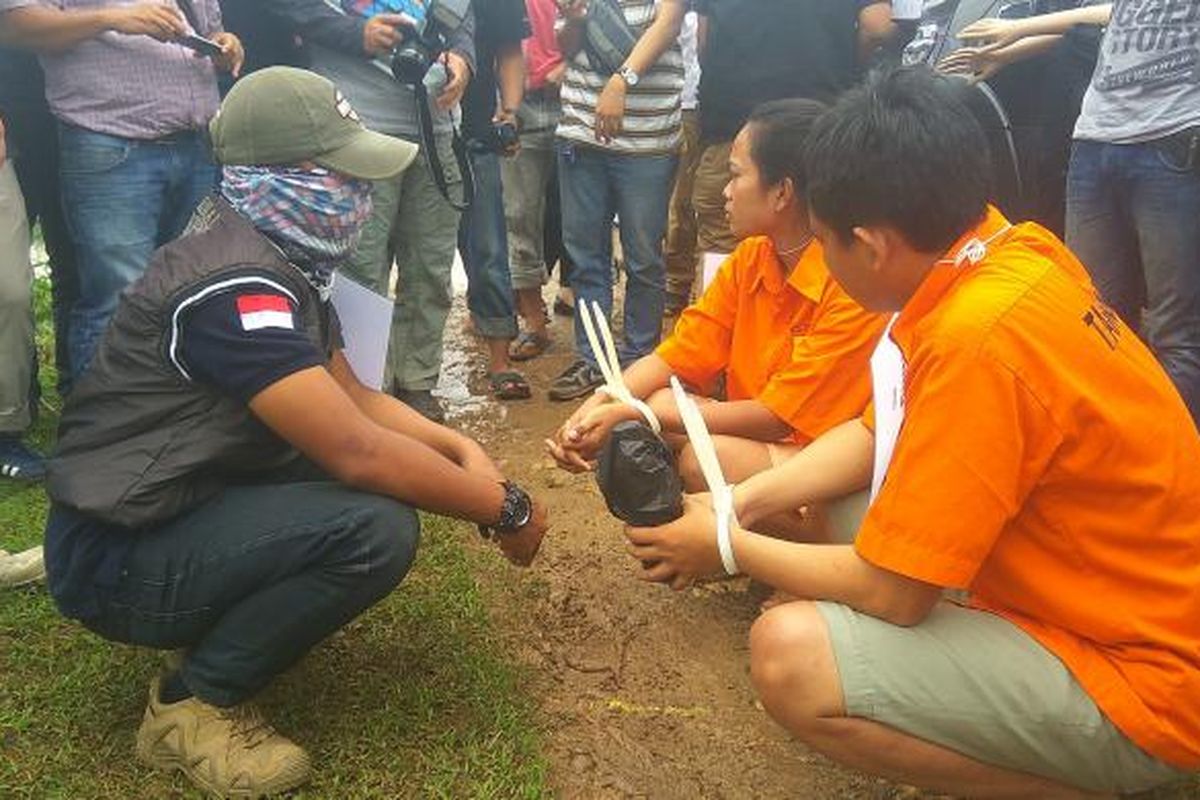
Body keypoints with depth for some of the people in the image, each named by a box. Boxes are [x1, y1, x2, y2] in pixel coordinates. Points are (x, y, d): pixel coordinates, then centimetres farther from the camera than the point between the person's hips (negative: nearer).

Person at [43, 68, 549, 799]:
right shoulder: (234, 288, -27)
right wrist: (505, 509, -19)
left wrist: (461, 448, -4)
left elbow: (350, 398, 10)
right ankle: (194, 703, -8)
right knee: (377, 527, -28)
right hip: (119, 554, -9)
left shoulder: (283, 259, 4)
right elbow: (356, 452, -30)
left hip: (190, 503, 9)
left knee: (398, 461, 2)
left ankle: (237, 612, 10)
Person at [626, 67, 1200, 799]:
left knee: (791, 655, -24)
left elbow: (891, 592, -23)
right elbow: (880, 433, 8)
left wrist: (730, 546, -8)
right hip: (1118, 610, 9)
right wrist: (745, 502, -1)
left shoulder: (977, 340, -32)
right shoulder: (1014, 251, -4)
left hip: (1135, 683, -9)